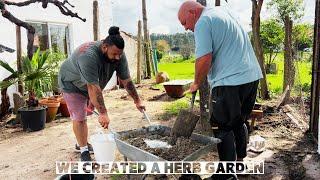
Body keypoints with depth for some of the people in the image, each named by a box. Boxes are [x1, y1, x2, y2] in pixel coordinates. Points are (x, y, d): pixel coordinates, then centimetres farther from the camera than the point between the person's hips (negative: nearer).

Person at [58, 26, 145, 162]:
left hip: (89, 84, 6)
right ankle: (84, 151, 1)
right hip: (72, 84, -6)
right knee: (78, 117, -8)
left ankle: (82, 143, 27)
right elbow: (93, 88, -42)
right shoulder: (88, 56, -40)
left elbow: (126, 80, -13)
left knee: (84, 115, 12)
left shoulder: (119, 56, -19)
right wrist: (103, 113, -42)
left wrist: (137, 101, -12)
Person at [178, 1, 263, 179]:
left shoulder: (203, 23, -10)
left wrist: (196, 83, -3)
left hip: (230, 81, -9)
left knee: (223, 128, 2)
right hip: (252, 76, 10)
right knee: (239, 122, 20)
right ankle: (239, 162, 35)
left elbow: (204, 59, -18)